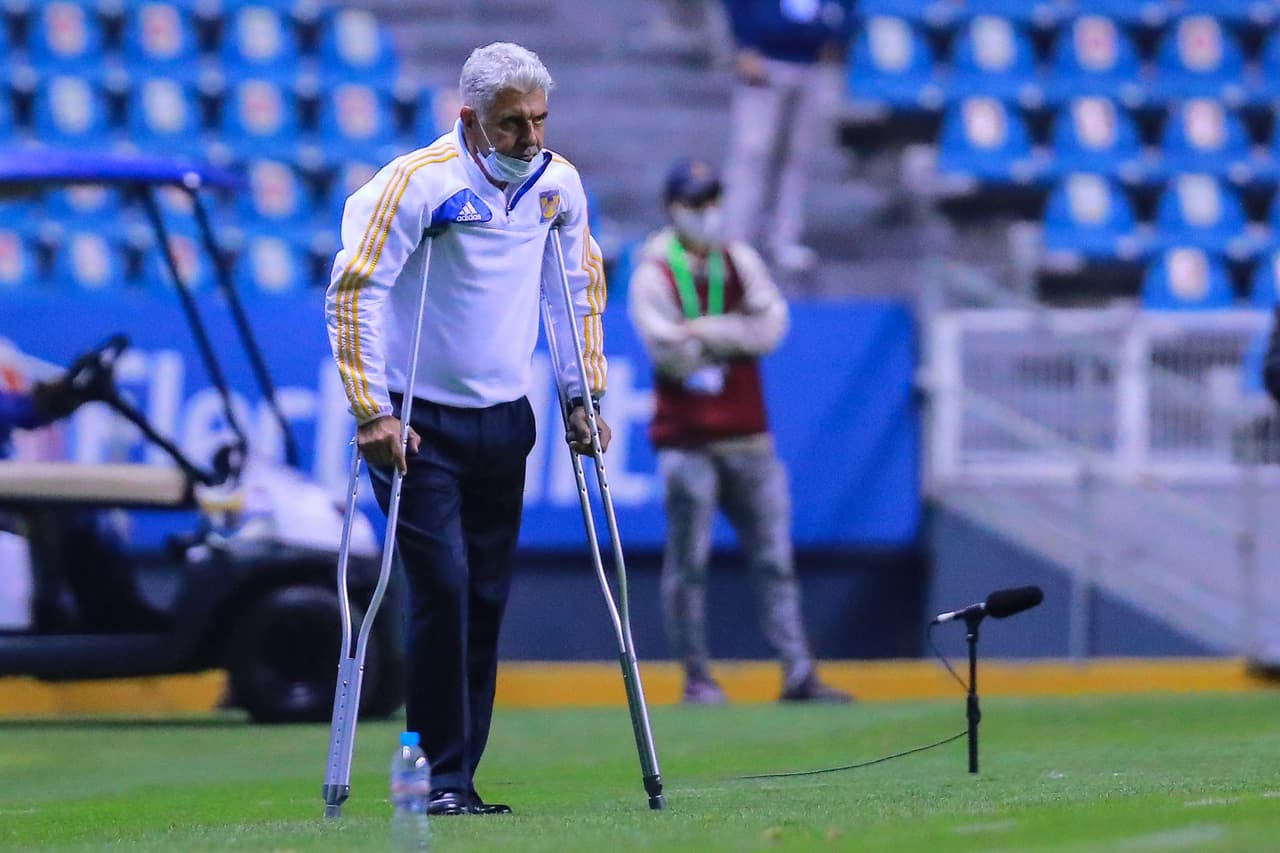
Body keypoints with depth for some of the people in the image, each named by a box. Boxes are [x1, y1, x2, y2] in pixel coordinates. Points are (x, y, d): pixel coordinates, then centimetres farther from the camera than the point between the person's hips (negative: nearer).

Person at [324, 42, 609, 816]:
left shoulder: (557, 184, 1)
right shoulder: (420, 182, -16)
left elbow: (581, 283, 16)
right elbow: (354, 290, -16)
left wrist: (585, 393, 13)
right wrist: (373, 412, -19)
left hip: (503, 422, 5)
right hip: (419, 420, -5)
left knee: (487, 599, 5)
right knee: (442, 589, -12)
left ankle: (459, 777, 11)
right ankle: (441, 776, -5)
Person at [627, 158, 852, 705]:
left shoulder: (739, 261, 12)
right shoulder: (654, 274, -2)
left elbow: (771, 326, -2)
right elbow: (670, 352, -15)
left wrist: (705, 332, -11)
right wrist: (735, 336, -8)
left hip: (748, 438, 5)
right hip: (687, 440, -4)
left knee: (773, 555, 1)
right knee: (689, 560, -3)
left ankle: (798, 673, 0)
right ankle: (696, 676, 4)